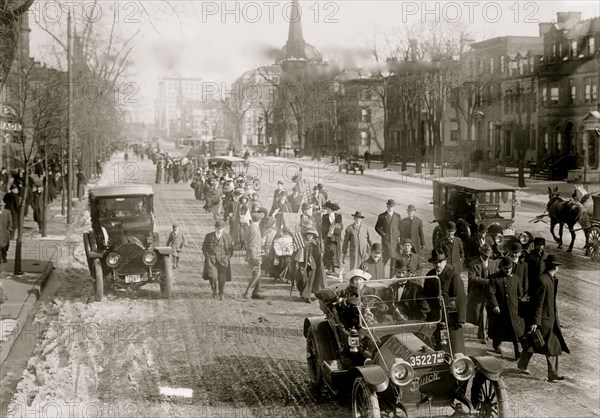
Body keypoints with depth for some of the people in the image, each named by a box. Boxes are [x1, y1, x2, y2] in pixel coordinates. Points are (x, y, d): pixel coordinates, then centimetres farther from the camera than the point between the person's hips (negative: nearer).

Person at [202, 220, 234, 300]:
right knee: (213, 276, -18)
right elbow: (204, 247, 13)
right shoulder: (209, 236, 2)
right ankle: (214, 290, 9)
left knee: (222, 279, -3)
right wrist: (208, 257, 2)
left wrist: (227, 258, 1)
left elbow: (231, 249, 12)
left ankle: (221, 294, 17)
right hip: (211, 259, 0)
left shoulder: (227, 237, 3)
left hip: (223, 261, 0)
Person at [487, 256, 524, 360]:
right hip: (499, 310, -2)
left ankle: (517, 352, -1)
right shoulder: (494, 278, -6)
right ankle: (496, 344, 37)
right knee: (498, 329, 11)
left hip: (513, 310, 3)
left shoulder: (515, 278, 7)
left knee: (516, 330, -3)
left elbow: (520, 293, 17)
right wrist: (495, 305, -24)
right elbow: (491, 293, -13)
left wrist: (520, 306, 14)